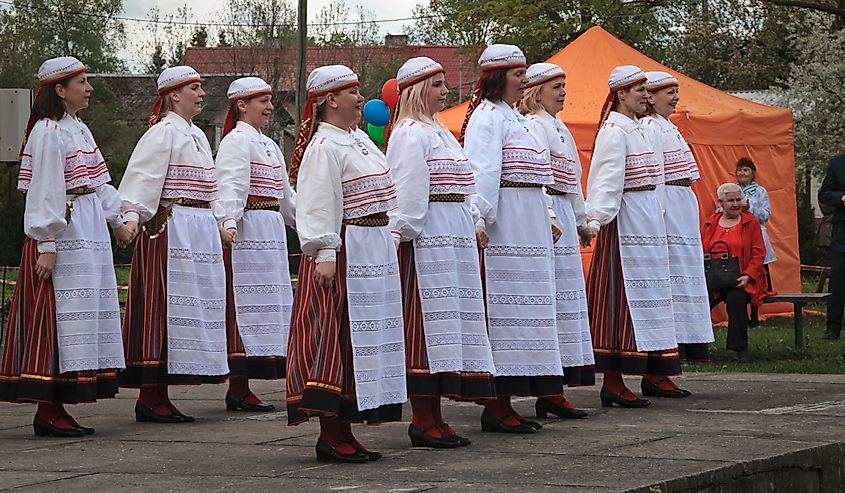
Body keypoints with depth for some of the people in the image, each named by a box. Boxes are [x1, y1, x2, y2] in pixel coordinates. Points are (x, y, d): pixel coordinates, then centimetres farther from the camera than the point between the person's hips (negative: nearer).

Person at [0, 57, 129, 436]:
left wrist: (117, 221, 24)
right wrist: (46, 244, -19)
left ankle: (55, 408, 11)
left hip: (90, 232, 10)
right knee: (58, 318, -9)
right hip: (63, 234, -10)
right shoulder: (49, 131, -11)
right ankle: (48, 411, -6)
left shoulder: (78, 129, 17)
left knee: (84, 316, 8)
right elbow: (44, 190, -16)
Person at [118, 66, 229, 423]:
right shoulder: (164, 132, -8)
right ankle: (149, 397, -8)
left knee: (188, 307, 7)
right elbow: (142, 175, -19)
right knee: (162, 306, -9)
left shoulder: (196, 136, 20)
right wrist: (131, 215, -32)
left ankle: (157, 396, 11)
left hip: (199, 231, 9)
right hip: (170, 228, -9)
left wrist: (221, 225, 27)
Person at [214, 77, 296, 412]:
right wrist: (228, 222, -36)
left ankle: (240, 388, 10)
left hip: (271, 232, 10)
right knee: (244, 306, -9)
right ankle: (238, 388, -7)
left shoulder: (268, 145, 22)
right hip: (246, 232, -10)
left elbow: (285, 196, 30)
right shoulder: (236, 141, -8)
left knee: (263, 307, 8)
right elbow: (230, 186, -22)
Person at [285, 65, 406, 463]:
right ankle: (330, 436, -7)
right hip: (344, 250, -10)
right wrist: (324, 253, -26)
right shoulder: (324, 147, -13)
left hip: (374, 251, 10)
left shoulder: (359, 141, 17)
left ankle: (341, 430, 14)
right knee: (334, 337, -8)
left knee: (362, 338, 10)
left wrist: (391, 237, 21)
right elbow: (318, 206, -20)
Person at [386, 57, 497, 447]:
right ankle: (422, 422, -7)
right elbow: (408, 191, -17)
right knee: (426, 319, -9)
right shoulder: (410, 134, -9)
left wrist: (474, 223, 19)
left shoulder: (438, 131, 23)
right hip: (425, 238, -10)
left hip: (452, 238, 10)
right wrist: (403, 234, -21)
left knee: (444, 322, 9)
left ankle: (433, 418, 12)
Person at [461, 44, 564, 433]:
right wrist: (481, 218, -27)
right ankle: (496, 407, -8)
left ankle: (503, 404, 12)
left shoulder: (512, 117, 22)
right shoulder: (487, 116, -9)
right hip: (503, 225, -10)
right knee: (503, 308, -9)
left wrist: (547, 218, 24)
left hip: (527, 225, 10)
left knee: (520, 309, 9)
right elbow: (482, 171, -19)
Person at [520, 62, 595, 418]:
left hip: (563, 214, 10)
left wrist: (582, 220, 30)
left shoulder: (558, 128, 22)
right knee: (552, 298, -11)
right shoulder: (533, 126, -9)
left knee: (565, 298, 9)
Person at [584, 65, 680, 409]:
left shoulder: (634, 130, 18)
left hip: (647, 221, 10)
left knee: (648, 295, 12)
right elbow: (607, 178, -22)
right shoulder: (614, 131, -12)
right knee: (621, 296, -10)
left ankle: (653, 373, 19)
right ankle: (612, 382, -10)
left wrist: (657, 213, 25)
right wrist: (596, 218, -30)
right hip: (625, 221, -10)